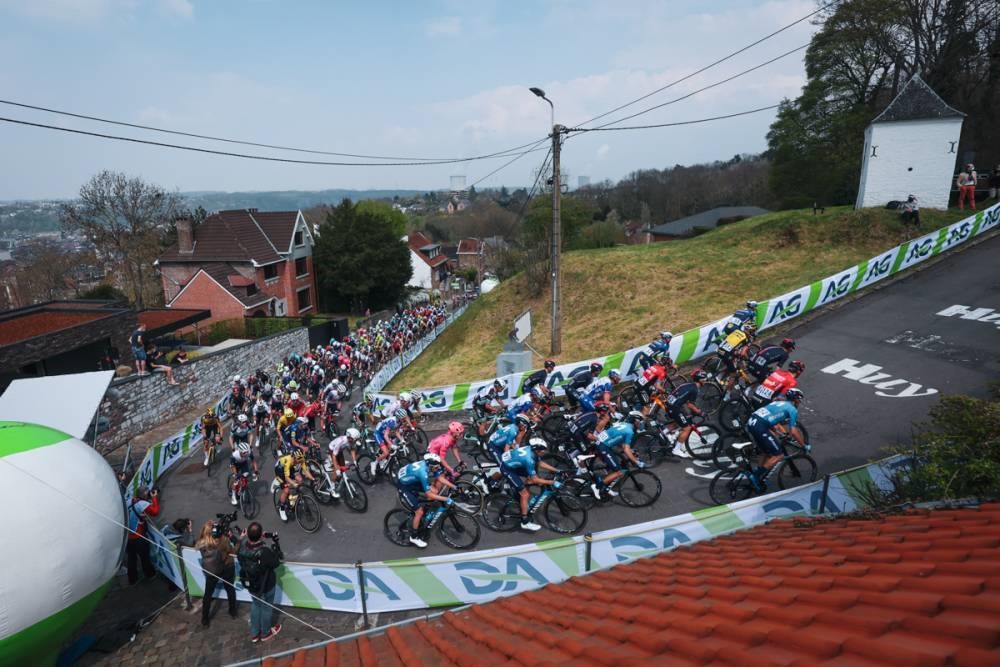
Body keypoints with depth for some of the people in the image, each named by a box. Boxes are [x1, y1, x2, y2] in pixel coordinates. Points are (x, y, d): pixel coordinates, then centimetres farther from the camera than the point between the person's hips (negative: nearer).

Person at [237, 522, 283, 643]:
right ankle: (265, 633, 46)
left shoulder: (242, 545, -26)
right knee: (266, 608, 22)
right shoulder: (265, 552, -40)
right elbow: (277, 562, -19)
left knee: (255, 605, 30)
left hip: (249, 584, 5)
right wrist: (275, 543, -14)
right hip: (265, 586, -5)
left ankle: (254, 634, 47)